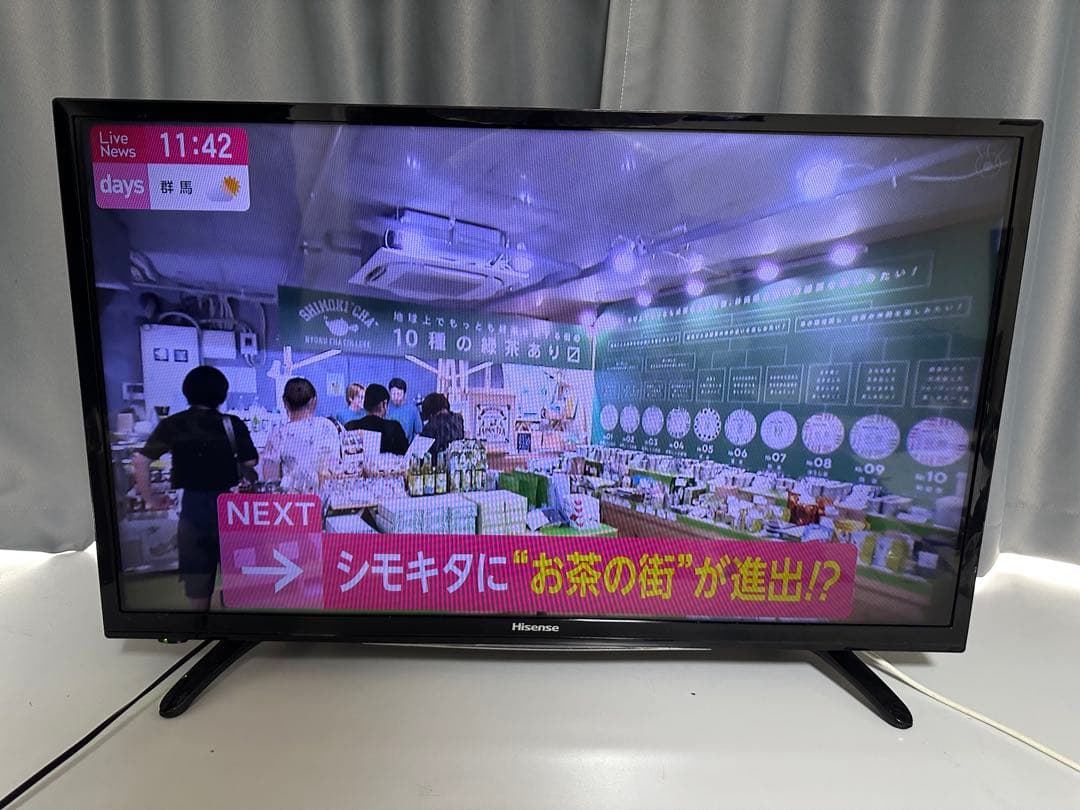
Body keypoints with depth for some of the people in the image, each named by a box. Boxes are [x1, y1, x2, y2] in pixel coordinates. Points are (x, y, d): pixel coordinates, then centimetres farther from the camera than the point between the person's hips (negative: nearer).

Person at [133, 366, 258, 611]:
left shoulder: (173, 425, -5)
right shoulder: (233, 424, -10)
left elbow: (140, 461, -9)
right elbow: (250, 463, -10)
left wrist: (150, 498, 1)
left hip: (193, 504, 1)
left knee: (196, 570, 17)